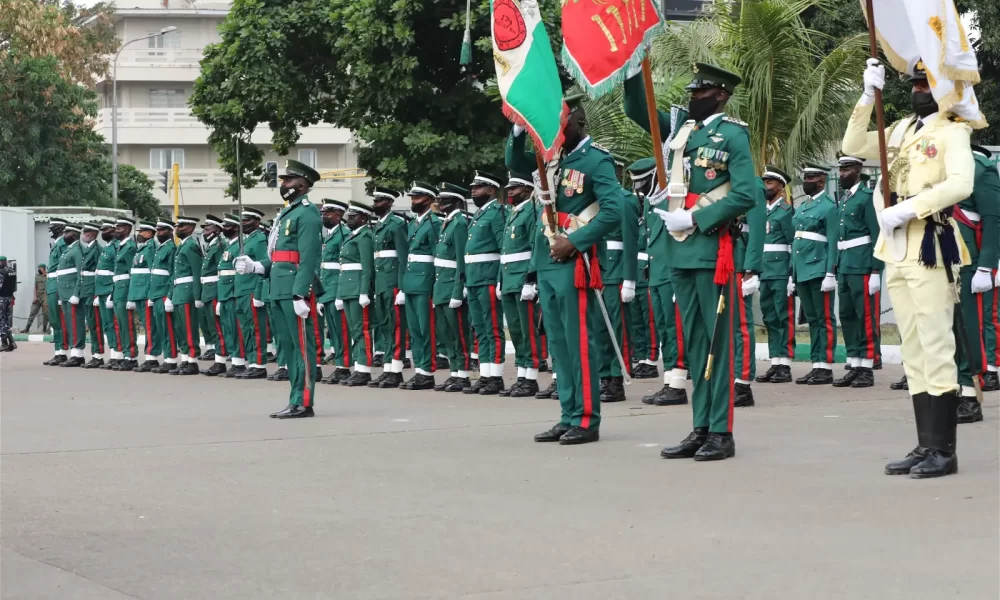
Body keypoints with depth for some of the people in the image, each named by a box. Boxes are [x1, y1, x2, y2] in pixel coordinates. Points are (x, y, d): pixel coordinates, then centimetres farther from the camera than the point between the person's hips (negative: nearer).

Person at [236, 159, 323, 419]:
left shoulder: (307, 214, -9)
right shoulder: (287, 214, 21)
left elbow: (308, 259, -18)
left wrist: (300, 295, -23)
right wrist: (254, 266, 6)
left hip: (296, 292, -10)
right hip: (280, 291, 10)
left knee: (302, 346, -7)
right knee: (289, 345, 12)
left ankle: (303, 403, -5)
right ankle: (296, 401, 17)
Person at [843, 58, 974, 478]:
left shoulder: (951, 132, -5)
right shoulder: (901, 130, 17)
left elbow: (961, 183, -19)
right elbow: (853, 146, 12)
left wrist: (909, 208, -22)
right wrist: (867, 97, 3)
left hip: (931, 250, -8)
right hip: (897, 253, 8)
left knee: (935, 349, -8)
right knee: (913, 353, 9)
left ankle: (944, 450, -5)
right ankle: (925, 446, 13)